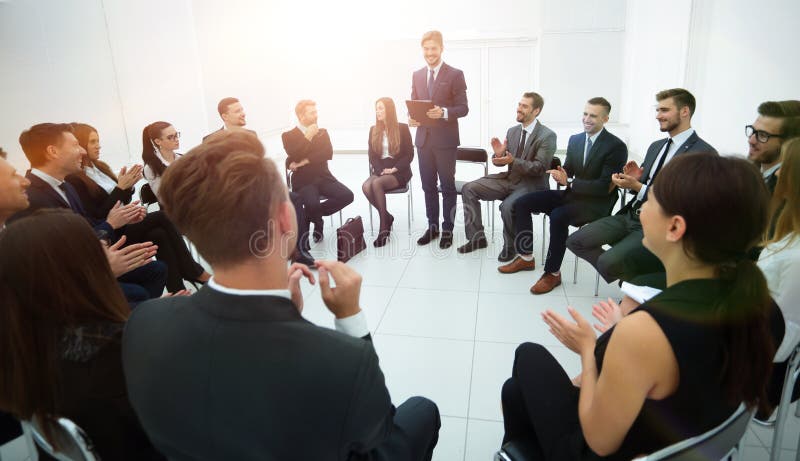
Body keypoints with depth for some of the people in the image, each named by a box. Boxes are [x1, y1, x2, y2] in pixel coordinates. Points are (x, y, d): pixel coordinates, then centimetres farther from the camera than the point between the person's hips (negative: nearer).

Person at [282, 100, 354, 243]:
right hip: (303, 180, -4)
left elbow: (328, 153, -3)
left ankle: (314, 214, 2)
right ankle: (318, 222, 5)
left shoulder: (322, 132, 14)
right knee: (312, 204, -34)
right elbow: (293, 157, -13)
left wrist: (305, 161, -12)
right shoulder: (288, 136, 4)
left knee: (347, 195, -20)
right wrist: (308, 137, -14)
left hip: (323, 177, 4)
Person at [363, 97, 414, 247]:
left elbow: (409, 154, -4)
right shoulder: (373, 130, 12)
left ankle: (384, 227, -25)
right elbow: (372, 155, 6)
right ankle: (387, 217, -9)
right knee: (366, 186, -29)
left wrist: (394, 169, -16)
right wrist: (381, 170, -11)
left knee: (376, 183, -33)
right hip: (379, 170, 4)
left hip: (399, 172, -4)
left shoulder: (402, 128, 0)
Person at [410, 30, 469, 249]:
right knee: (428, 186, 11)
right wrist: (411, 117, -7)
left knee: (448, 186, 4)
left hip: (445, 140, -5)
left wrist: (444, 112, -24)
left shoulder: (455, 75, -4)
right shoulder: (417, 75, 11)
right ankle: (432, 226, 23)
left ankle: (447, 230, 14)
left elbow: (463, 108, -6)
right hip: (423, 138, 5)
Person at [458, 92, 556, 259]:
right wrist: (499, 154, -13)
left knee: (507, 206, -35)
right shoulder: (512, 131, 9)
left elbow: (539, 168, -17)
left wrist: (513, 161, -28)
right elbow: (502, 161, 12)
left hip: (531, 184, -7)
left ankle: (510, 246, -6)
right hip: (509, 178, 7)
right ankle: (477, 237, 3)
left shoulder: (547, 136, -10)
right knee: (468, 189, -7)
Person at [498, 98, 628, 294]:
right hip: (572, 194, 7)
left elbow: (605, 187, -18)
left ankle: (552, 273, -18)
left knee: (558, 216, -35)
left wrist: (568, 182, -22)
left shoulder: (616, 146, -12)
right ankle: (525, 257, 5)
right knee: (522, 203, -5)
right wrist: (561, 175, -13)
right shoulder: (575, 139, 9)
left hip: (596, 202, -7)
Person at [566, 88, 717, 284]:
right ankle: (624, 274, 13)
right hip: (630, 216, 8)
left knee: (608, 261, -28)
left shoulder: (704, 153, -12)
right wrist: (634, 179, -4)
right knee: (575, 241, -5)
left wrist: (637, 186, -18)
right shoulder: (656, 146, 15)